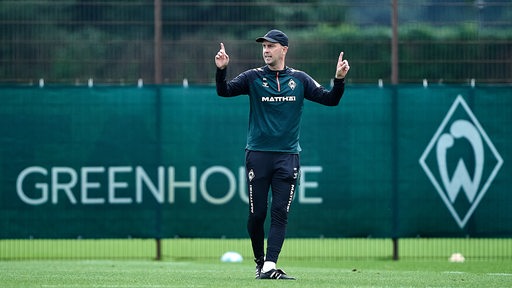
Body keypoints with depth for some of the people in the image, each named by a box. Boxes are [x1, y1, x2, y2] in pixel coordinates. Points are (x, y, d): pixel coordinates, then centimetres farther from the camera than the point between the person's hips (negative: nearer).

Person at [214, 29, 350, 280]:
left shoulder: (299, 79, 7)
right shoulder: (253, 78, 4)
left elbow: (330, 99, 4)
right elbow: (224, 91, -6)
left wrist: (339, 79, -14)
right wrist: (221, 70, -25)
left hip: (287, 156, 1)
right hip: (257, 154, 0)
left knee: (280, 213, -8)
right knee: (257, 213, 0)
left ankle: (270, 267, -12)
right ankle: (260, 261, 19)